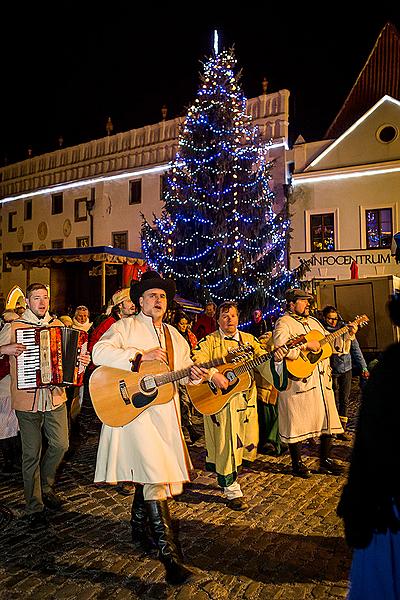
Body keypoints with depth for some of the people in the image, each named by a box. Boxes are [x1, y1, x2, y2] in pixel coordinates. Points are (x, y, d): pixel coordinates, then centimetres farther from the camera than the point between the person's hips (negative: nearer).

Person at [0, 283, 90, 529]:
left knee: (61, 445, 8)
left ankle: (45, 487, 35)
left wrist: (81, 361, -3)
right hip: (27, 400, -3)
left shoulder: (58, 326, 9)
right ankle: (35, 507, 20)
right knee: (32, 454, 5)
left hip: (55, 397, 4)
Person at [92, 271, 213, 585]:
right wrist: (140, 355, -23)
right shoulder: (125, 327, -2)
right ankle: (168, 552, -8)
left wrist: (194, 372, -7)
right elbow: (99, 352, -17)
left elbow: (185, 365, 17)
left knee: (151, 472, 18)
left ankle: (139, 525, 41)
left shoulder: (173, 335, 17)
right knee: (155, 474, -13)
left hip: (164, 411, 7)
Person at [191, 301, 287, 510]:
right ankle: (232, 490, 14)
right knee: (226, 444, -1)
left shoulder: (249, 340, 11)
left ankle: (223, 473, 38)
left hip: (245, 399, 5)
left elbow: (262, 361, 2)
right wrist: (213, 374, -31)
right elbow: (195, 360, -17)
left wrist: (274, 358, -19)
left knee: (246, 441, 12)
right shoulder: (210, 341, -3)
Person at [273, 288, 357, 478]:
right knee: (297, 422, 2)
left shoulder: (314, 322, 18)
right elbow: (280, 348, -26)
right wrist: (306, 345, -22)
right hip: (298, 381, -7)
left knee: (327, 418, 12)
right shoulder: (283, 323, -8)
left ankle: (325, 460, 28)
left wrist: (348, 335, 8)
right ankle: (297, 463, 19)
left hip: (322, 380, 8)